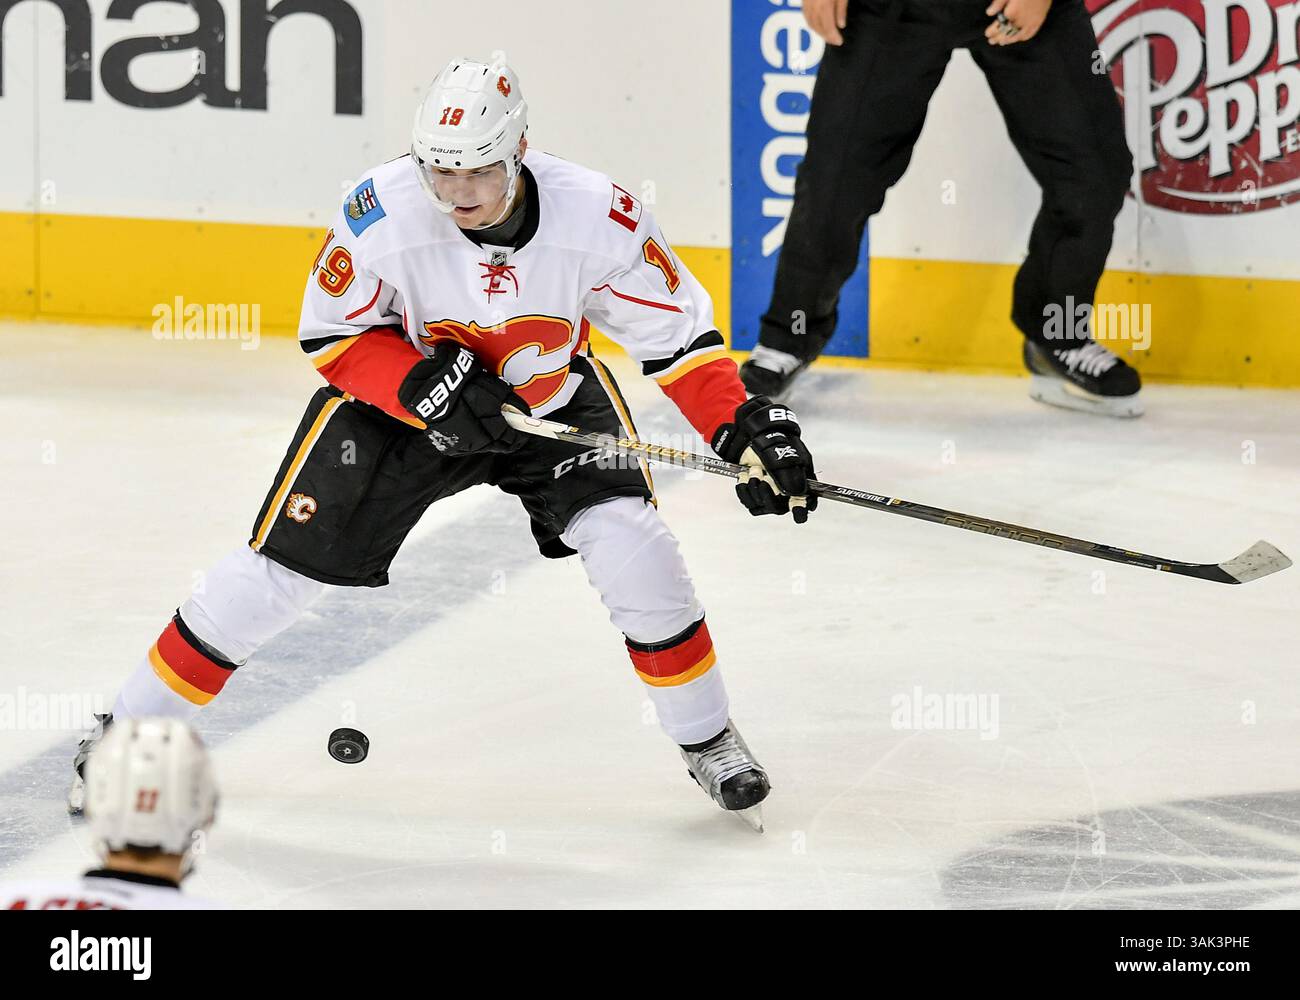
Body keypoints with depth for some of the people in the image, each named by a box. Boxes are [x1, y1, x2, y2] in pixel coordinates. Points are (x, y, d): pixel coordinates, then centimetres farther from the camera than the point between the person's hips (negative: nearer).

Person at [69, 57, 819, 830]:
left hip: (552, 395, 1)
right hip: (396, 395, -1)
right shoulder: (382, 213, -29)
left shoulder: (597, 216, -28)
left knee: (627, 540, -19)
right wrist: (421, 384, -31)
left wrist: (748, 429, -26)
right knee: (286, 564, -6)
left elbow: (678, 333, -16)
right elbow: (331, 334, -16)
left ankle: (708, 741, 2)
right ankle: (130, 729, 10)